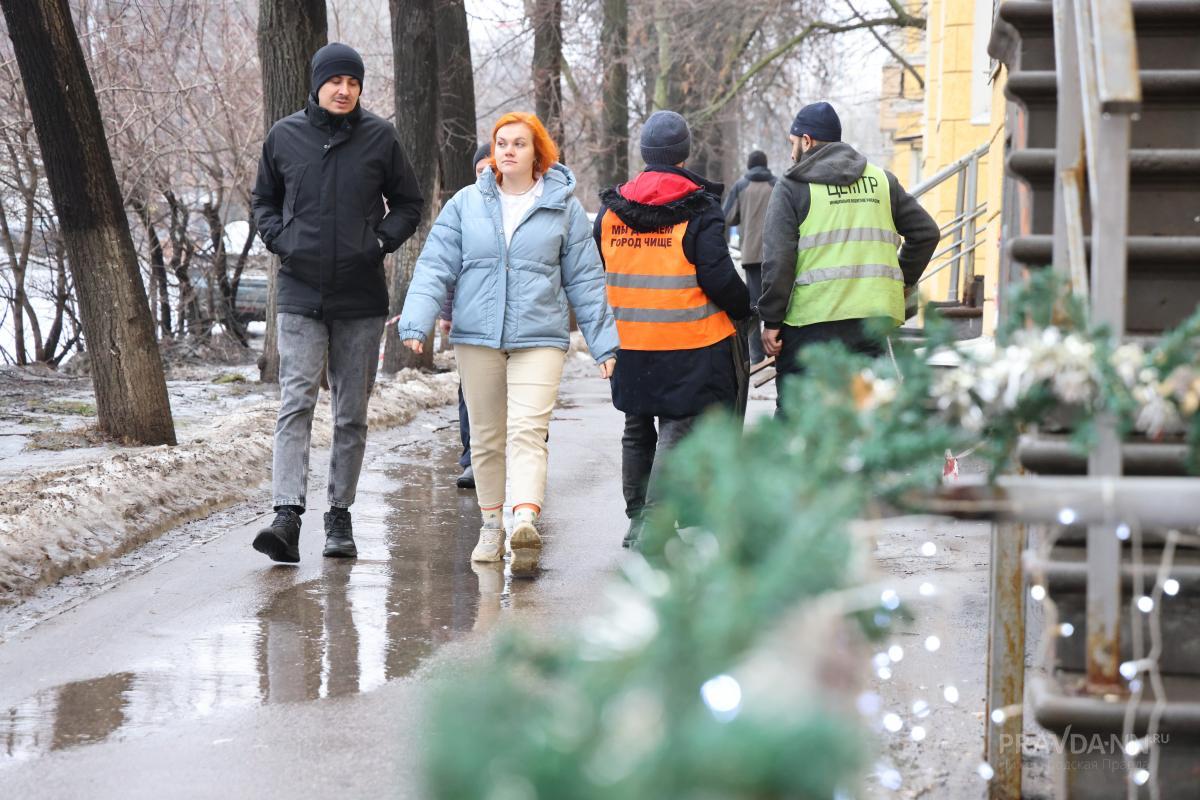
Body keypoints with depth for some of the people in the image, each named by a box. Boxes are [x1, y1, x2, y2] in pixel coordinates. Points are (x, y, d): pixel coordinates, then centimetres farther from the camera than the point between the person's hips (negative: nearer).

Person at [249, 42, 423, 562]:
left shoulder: (379, 138, 2)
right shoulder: (284, 136, 4)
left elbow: (408, 203, 12)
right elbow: (263, 200, 18)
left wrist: (383, 240, -5)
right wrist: (278, 238, 0)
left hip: (361, 297, 1)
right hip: (300, 294, -1)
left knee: (352, 415, 7)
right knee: (295, 403, -14)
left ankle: (340, 515, 17)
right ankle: (287, 515, -22)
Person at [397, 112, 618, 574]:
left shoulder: (563, 207, 5)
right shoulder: (466, 204, 6)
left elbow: (584, 279, 9)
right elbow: (435, 267, 3)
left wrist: (605, 343, 7)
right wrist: (415, 323, -10)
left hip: (540, 338, -2)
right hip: (476, 336, 2)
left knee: (528, 431, -17)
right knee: (486, 436, 10)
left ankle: (526, 522, -33)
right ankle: (491, 527, 21)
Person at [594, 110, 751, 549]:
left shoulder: (610, 210, 7)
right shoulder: (699, 212, -9)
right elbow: (719, 279, -13)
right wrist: (744, 309, 6)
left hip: (629, 345, 5)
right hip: (690, 347, -5)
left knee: (637, 431, 18)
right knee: (677, 430, -4)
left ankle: (636, 519, 24)